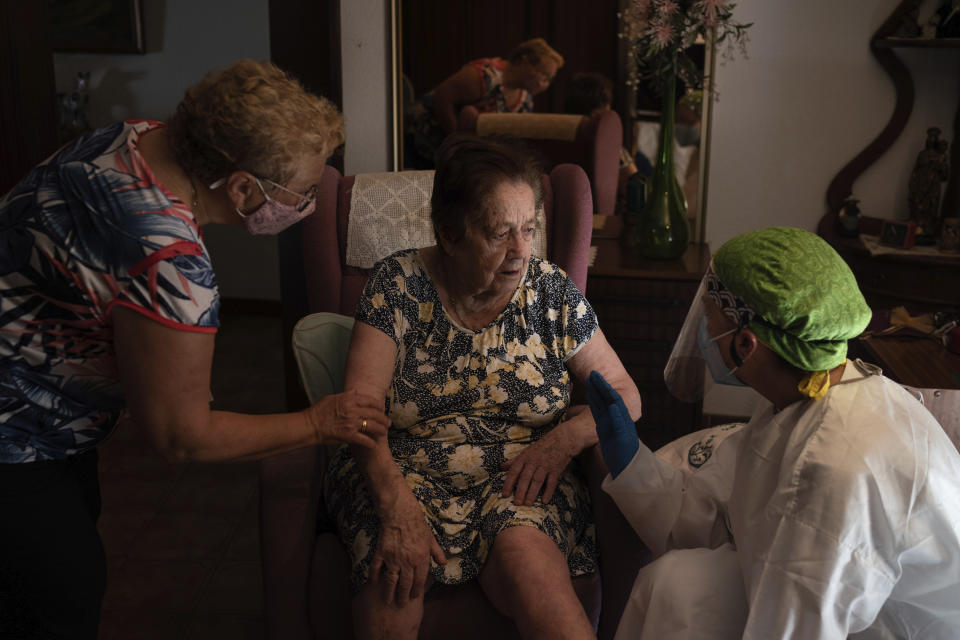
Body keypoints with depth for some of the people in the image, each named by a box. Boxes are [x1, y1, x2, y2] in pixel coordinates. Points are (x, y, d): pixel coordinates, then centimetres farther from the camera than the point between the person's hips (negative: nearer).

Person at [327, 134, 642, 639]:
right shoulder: (399, 284, -2)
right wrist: (396, 506, -27)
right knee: (395, 572, -32)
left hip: (518, 482, 1)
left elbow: (625, 396, 9)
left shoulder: (552, 292, 4)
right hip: (405, 473, -1)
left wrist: (566, 437, -12)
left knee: (524, 552, -31)